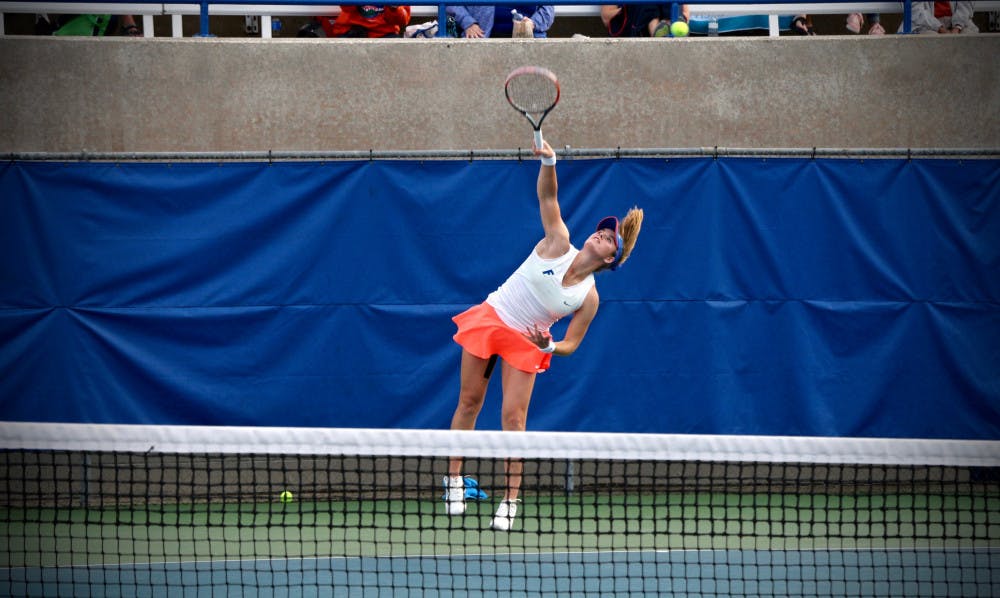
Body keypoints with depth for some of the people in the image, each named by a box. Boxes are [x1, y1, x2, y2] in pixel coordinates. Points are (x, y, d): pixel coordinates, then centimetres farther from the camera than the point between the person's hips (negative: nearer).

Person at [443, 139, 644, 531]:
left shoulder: (588, 298, -13)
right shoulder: (558, 244, -13)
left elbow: (570, 346, -6)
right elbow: (548, 197, -18)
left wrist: (548, 345, -28)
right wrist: (549, 161, -37)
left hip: (525, 344, -1)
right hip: (488, 320, 1)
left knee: (513, 416, -10)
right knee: (469, 401, 4)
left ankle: (510, 500, -3)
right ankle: (454, 480, 17)